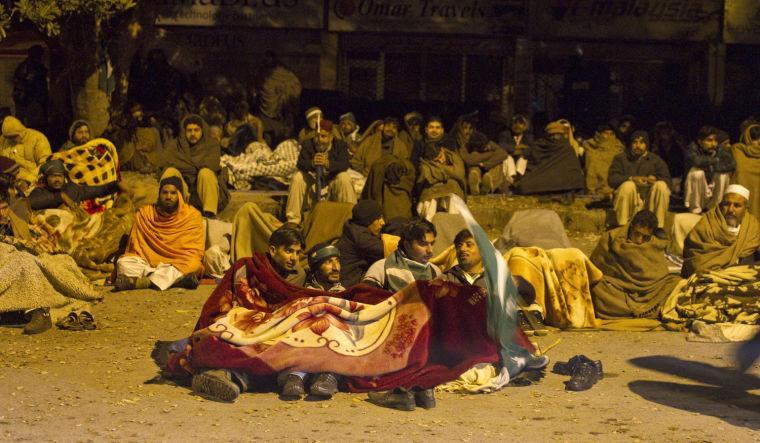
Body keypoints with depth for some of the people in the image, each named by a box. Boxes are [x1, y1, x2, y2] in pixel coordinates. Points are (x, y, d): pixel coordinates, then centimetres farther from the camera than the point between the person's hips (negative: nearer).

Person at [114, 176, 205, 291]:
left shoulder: (192, 215, 4)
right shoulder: (145, 213, 9)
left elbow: (194, 252, -3)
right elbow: (135, 247, 9)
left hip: (178, 265, -2)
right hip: (147, 262, 2)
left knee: (193, 265, -34)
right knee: (123, 262, -24)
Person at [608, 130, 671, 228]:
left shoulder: (655, 160, 14)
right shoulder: (620, 158, 10)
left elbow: (667, 180, 3)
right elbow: (611, 179, -5)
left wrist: (655, 178, -20)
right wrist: (632, 178, -22)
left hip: (649, 201, 2)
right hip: (627, 201, -2)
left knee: (661, 185, -25)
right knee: (628, 185, -32)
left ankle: (658, 227, -24)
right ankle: (622, 227, -32)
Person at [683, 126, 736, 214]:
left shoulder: (720, 150, -7)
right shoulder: (693, 148, -16)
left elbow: (732, 164, -19)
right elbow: (696, 161, -37)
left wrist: (713, 168, -24)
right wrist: (715, 160, -23)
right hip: (695, 192, -3)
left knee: (724, 174, -18)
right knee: (697, 172, -29)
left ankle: (713, 208, -7)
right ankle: (695, 210, -18)